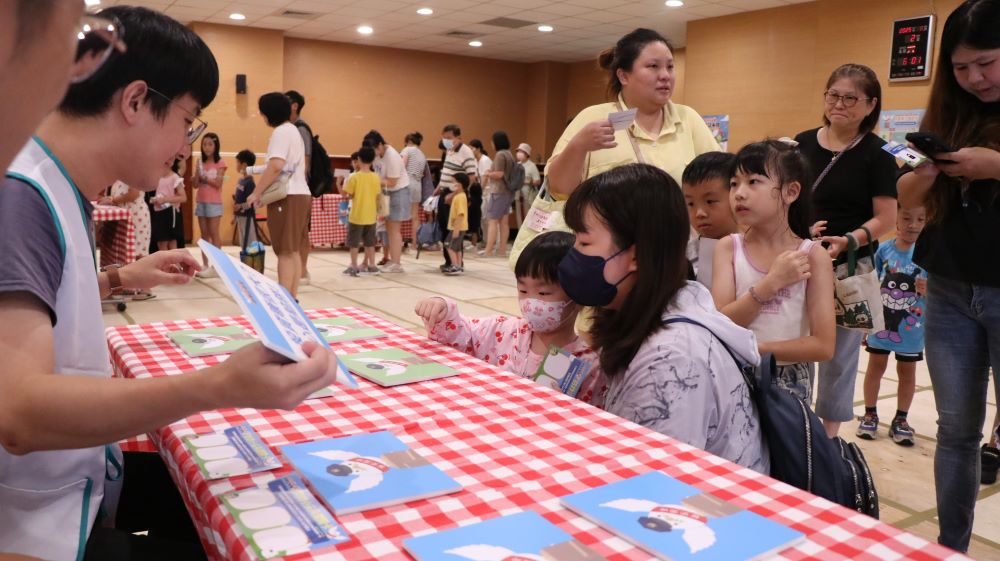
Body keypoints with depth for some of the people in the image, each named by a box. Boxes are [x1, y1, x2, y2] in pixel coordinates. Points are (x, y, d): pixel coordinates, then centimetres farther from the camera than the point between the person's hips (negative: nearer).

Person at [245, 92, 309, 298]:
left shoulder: (281, 131, -10)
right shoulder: (293, 130, 21)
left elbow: (276, 166, -22)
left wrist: (257, 193, -16)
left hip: (287, 197, -10)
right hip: (299, 194, 10)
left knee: (285, 252, -10)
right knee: (293, 251, 10)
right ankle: (292, 298, 13)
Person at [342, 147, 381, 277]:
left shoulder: (354, 177, -12)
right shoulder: (376, 177, -3)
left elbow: (348, 195, -9)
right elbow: (378, 196, 2)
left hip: (356, 216, -3)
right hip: (371, 216, 4)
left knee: (354, 242, 6)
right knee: (370, 242, 14)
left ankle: (354, 267, 8)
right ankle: (371, 265, 18)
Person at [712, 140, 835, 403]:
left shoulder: (812, 255, -8)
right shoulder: (728, 248, -5)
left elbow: (823, 346, -11)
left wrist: (753, 348, -17)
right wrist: (771, 282, -21)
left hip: (789, 382, -1)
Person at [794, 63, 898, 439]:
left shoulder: (876, 154, -4)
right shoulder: (802, 143, 5)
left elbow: (886, 219, -6)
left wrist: (848, 241, -23)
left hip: (849, 270, -3)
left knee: (838, 355, 8)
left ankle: (829, 436, 24)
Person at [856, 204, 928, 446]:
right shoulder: (884, 249, -6)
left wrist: (929, 288, -30)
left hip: (911, 325, -1)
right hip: (881, 321, 1)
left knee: (907, 371, 13)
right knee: (876, 366, 13)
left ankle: (900, 420, 27)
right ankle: (870, 415, 28)